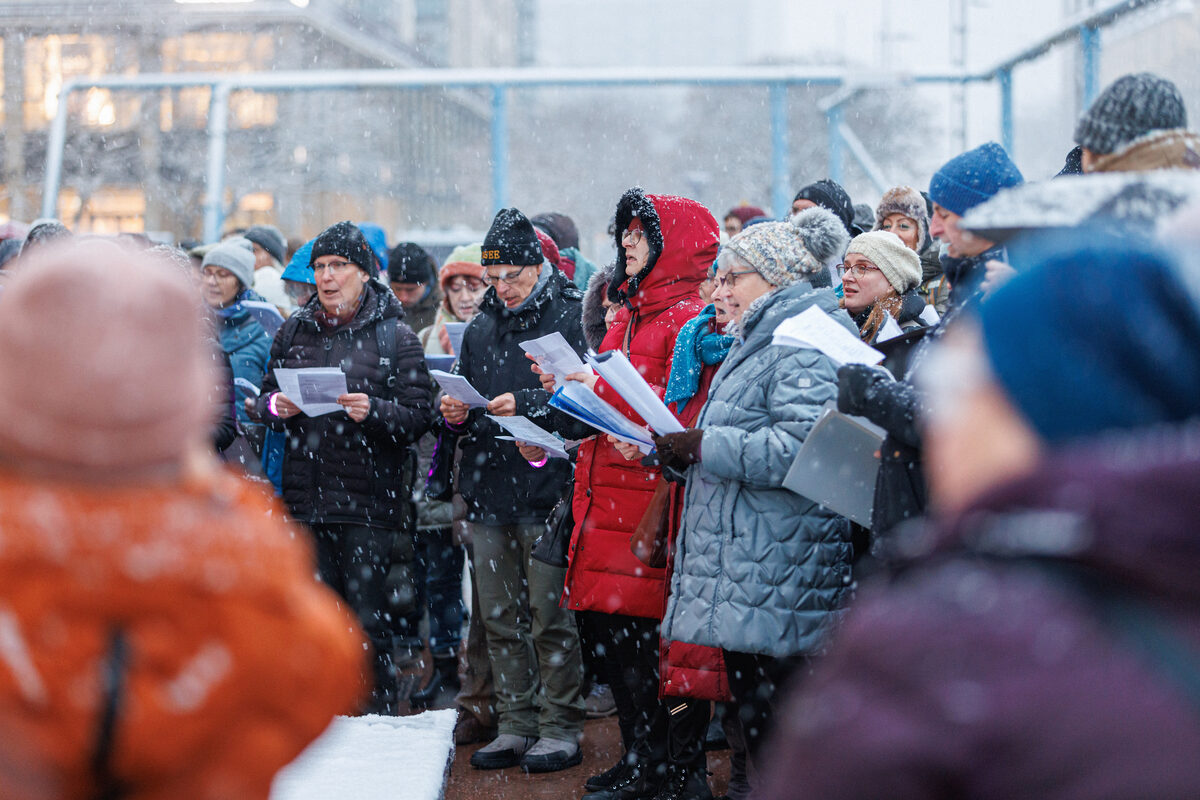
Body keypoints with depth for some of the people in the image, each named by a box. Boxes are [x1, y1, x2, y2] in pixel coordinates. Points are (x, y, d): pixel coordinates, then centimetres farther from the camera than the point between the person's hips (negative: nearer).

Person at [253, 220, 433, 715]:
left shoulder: (395, 336, 0)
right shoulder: (294, 331, 13)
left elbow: (418, 416, -5)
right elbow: (266, 399, 19)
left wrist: (373, 411, -23)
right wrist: (276, 407, -4)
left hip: (368, 501, -4)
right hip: (306, 495, 4)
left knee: (368, 617, -3)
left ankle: (379, 717, 8)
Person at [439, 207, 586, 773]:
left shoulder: (570, 318, -4)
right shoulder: (481, 327, 16)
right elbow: (464, 401, 22)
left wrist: (526, 405, -22)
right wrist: (455, 416, 0)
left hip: (546, 492, -6)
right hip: (487, 492, 6)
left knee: (550, 617, -3)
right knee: (499, 618, 10)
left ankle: (561, 730, 7)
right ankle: (516, 726, 20)